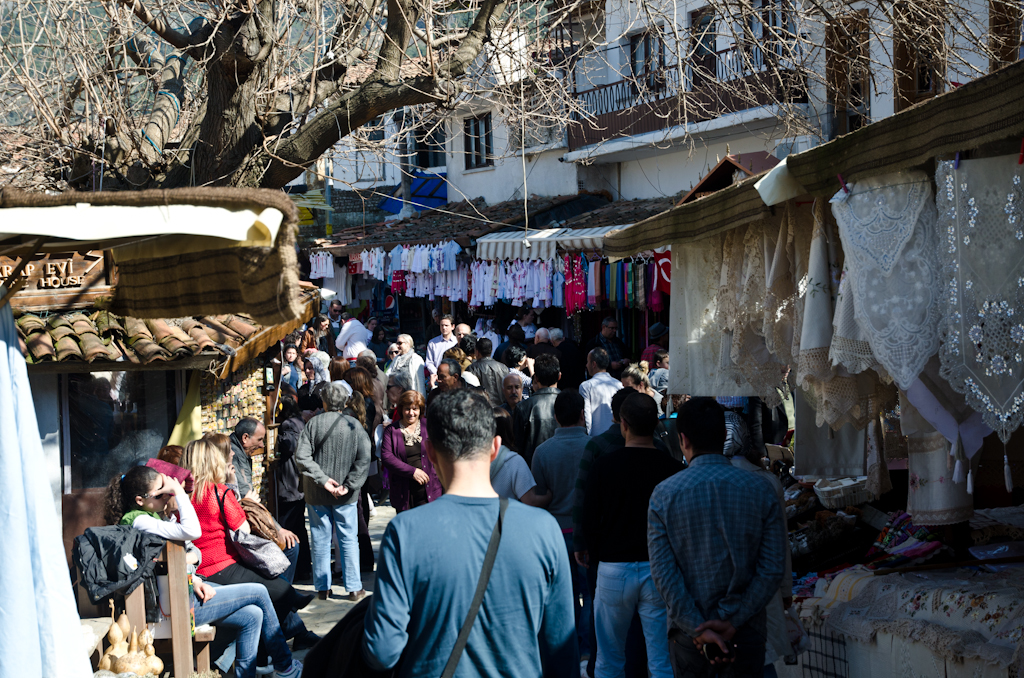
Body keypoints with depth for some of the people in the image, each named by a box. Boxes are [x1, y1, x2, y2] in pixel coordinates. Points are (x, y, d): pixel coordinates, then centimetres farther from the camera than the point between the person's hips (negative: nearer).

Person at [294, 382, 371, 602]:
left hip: (317, 493, 0)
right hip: (345, 495, 0)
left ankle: (323, 587, 15)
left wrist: (322, 479, -12)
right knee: (349, 539, 8)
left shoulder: (313, 423, -6)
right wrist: (349, 485, -10)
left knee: (321, 540, 9)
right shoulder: (354, 425, -5)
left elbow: (302, 457, -13)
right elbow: (364, 459, -11)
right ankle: (354, 588, 9)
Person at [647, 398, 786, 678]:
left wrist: (698, 629, -12)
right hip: (746, 634, 1)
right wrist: (734, 622, -10)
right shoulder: (760, 489, -4)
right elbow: (773, 569, -8)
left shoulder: (664, 495, -6)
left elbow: (663, 573, -11)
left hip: (687, 633, 0)